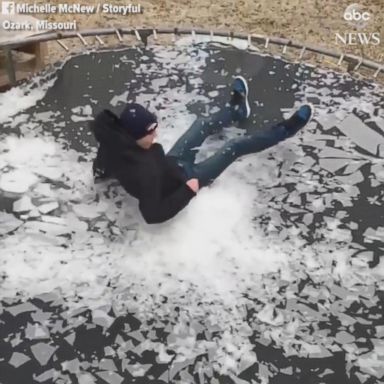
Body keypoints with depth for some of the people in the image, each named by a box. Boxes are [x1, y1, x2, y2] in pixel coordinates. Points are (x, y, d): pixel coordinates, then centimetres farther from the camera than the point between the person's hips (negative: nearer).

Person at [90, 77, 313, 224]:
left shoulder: (115, 144, -23)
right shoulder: (143, 172, -44)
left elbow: (101, 171, -4)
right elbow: (153, 214, -41)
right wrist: (188, 191, -33)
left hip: (170, 165, 7)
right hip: (182, 180, -7)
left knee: (203, 125, 17)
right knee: (234, 147, -3)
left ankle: (236, 110, 50)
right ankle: (285, 130, 20)